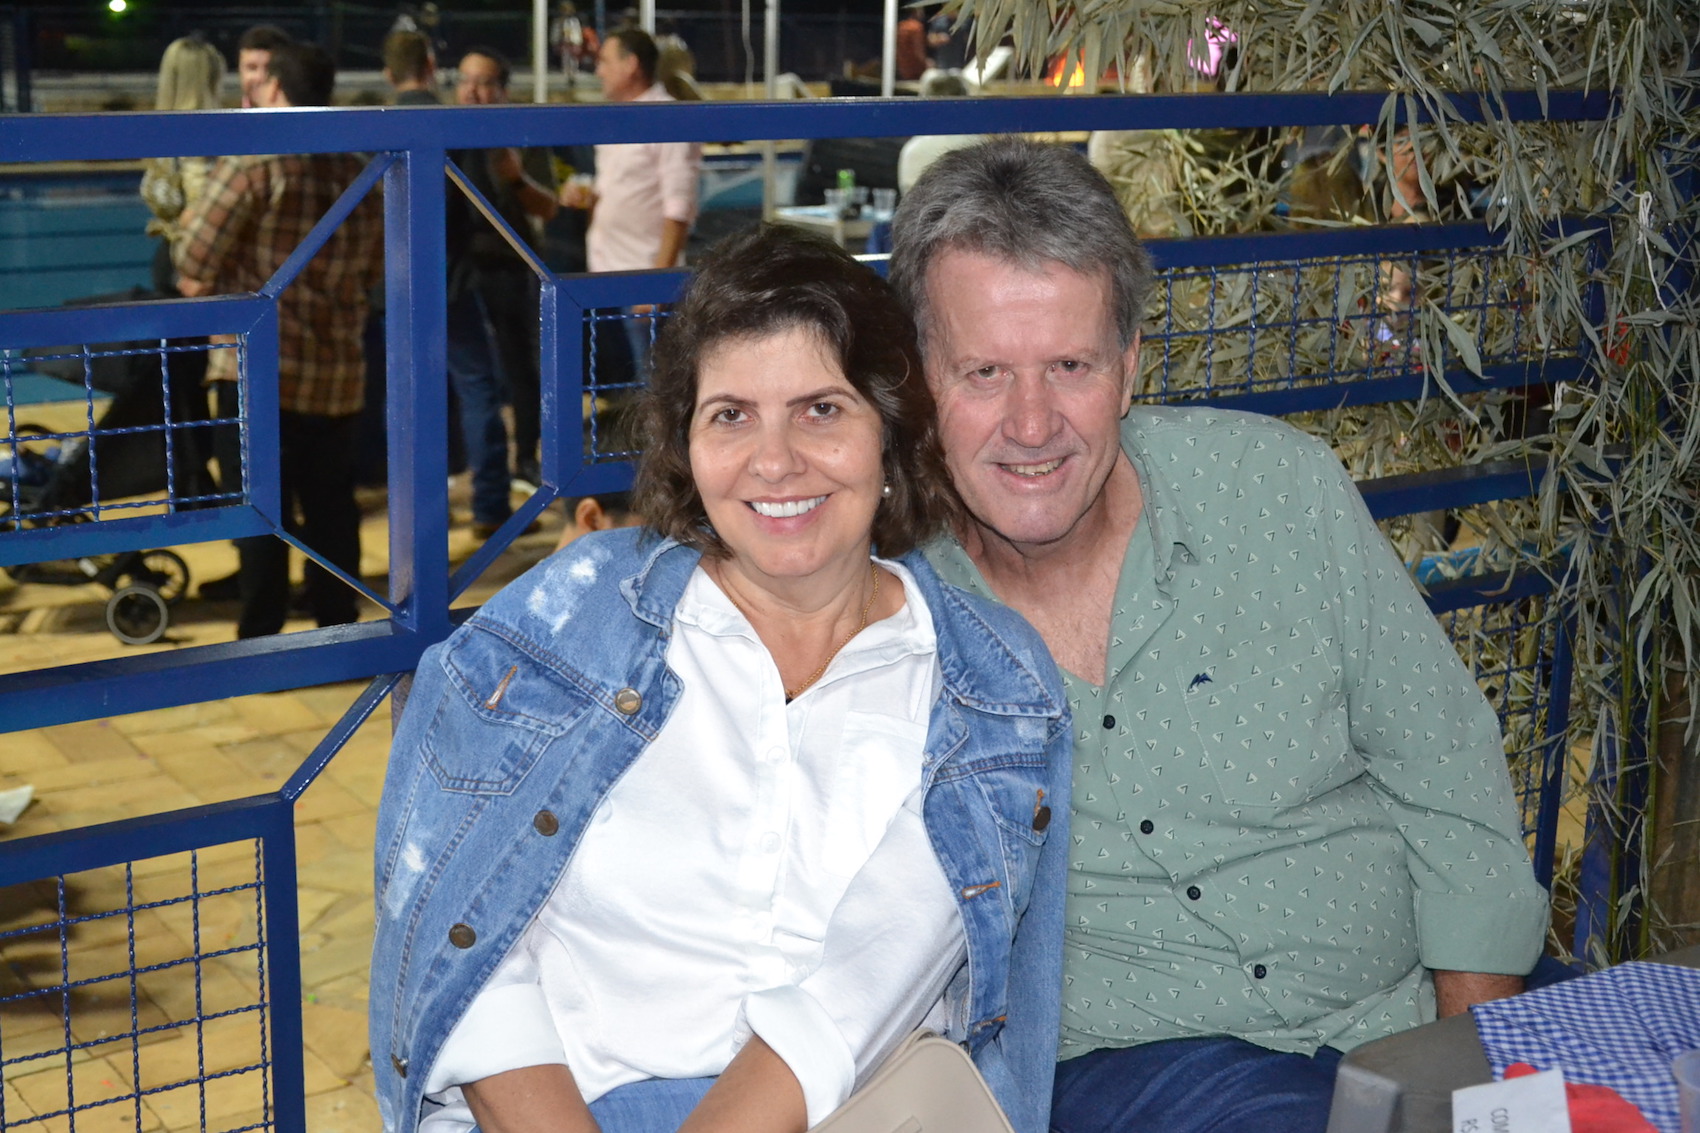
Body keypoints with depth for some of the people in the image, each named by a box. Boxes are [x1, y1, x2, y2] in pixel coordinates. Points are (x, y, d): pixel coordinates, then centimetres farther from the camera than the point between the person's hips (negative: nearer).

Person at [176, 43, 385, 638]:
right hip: (339, 372, 5)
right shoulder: (358, 174, 7)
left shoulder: (250, 164, -10)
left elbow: (193, 278, -10)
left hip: (256, 367, -5)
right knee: (331, 511, 13)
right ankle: (339, 633, 20)